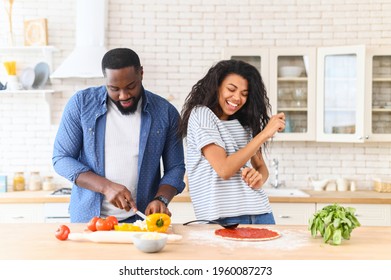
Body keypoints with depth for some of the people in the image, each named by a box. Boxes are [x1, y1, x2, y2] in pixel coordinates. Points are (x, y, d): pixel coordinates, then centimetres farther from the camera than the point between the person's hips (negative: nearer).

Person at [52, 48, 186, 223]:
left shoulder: (165, 112, 2)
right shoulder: (81, 103, -1)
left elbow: (175, 167, 7)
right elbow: (61, 159, 0)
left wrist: (160, 199, -12)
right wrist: (106, 187, -13)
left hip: (141, 220, 0)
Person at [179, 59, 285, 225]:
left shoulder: (245, 122, 13)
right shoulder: (201, 114, -6)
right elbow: (224, 170, -17)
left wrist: (259, 179, -8)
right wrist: (265, 133, -16)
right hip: (223, 218, -6)